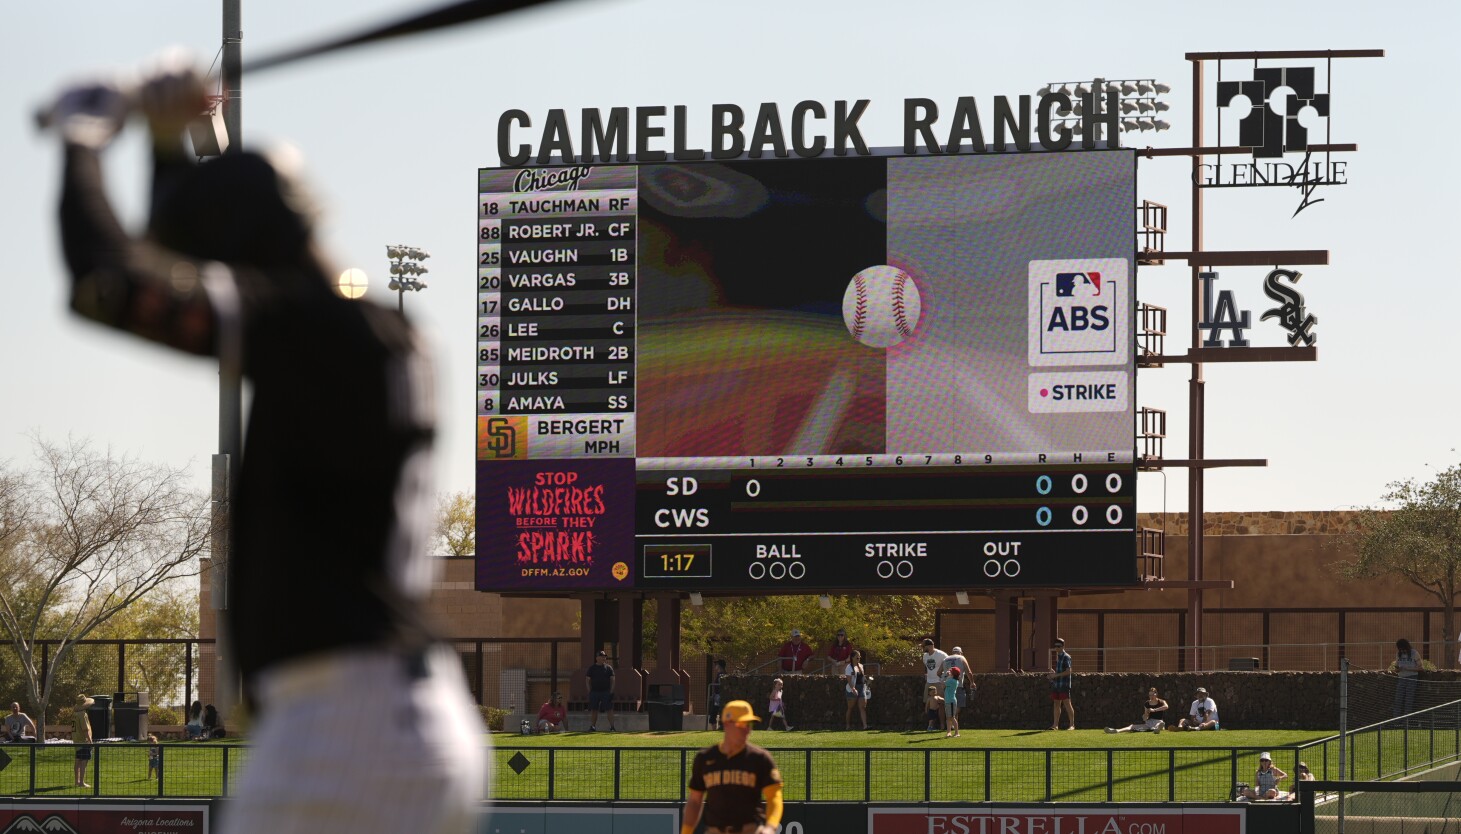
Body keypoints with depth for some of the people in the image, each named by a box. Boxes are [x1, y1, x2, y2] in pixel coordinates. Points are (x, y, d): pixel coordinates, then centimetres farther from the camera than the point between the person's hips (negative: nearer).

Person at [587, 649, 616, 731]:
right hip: (594, 692, 1)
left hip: (606, 692, -1)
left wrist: (611, 691, -4)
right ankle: (593, 727, 9)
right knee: (593, 710, 4)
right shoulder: (592, 668, 9)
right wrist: (590, 691, 0)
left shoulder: (608, 668, 7)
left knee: (609, 709, -6)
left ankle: (612, 727, -6)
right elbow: (588, 680, 10)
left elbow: (612, 680, 6)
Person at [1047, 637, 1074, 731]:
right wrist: (1053, 673, 8)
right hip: (1056, 684, 9)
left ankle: (1072, 724, -8)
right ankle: (1055, 725, 11)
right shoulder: (1058, 656, 17)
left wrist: (1056, 675, -18)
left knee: (1067, 703, -9)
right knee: (1056, 704, 8)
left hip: (1064, 684, -9)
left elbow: (1068, 671, -17)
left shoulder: (1066, 657, -9)